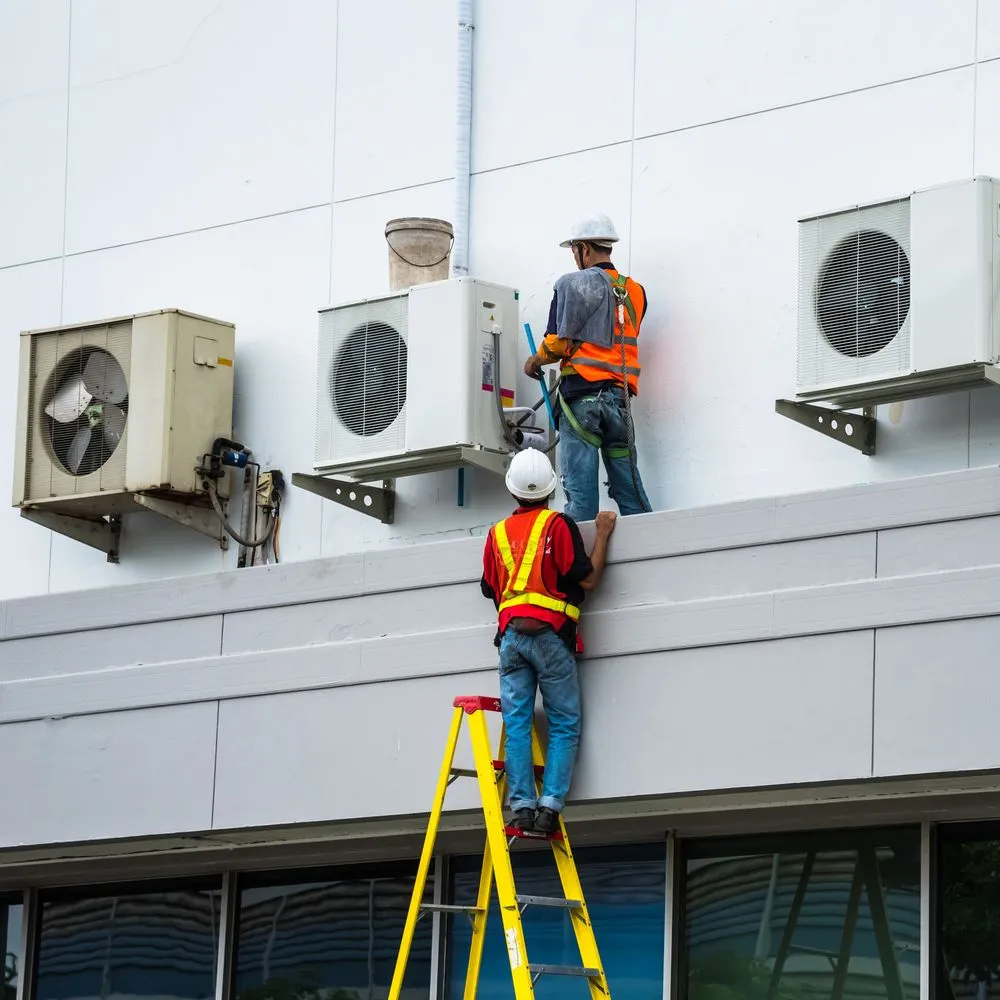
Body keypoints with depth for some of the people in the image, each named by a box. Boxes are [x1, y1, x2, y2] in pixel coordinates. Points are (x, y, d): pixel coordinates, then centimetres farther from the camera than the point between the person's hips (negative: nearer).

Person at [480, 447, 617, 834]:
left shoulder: (497, 533, 13)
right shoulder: (558, 525, -4)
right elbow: (587, 579, -3)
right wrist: (602, 534, 7)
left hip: (510, 635, 4)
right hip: (550, 634, -4)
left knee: (517, 724, 1)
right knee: (564, 725, 1)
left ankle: (522, 805, -8)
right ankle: (550, 804, -11)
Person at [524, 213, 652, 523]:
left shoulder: (572, 284, -3)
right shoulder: (634, 292, 12)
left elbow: (558, 340, -6)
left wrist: (535, 361, 15)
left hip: (581, 392, -5)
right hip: (620, 394, 5)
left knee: (580, 490, -6)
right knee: (629, 486, 6)